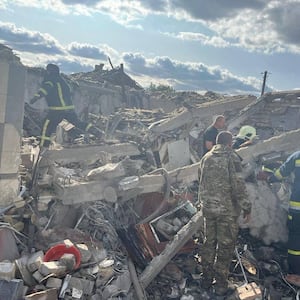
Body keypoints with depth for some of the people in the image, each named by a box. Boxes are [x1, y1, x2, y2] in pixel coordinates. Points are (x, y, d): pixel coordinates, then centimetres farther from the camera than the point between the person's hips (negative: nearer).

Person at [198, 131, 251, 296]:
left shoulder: (205, 157, 7)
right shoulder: (232, 157, -12)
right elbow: (238, 185, -18)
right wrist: (246, 207, -10)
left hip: (208, 208, 5)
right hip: (227, 209, -5)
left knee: (209, 242, 17)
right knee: (225, 246, 7)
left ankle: (207, 278, 27)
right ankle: (221, 284, 16)